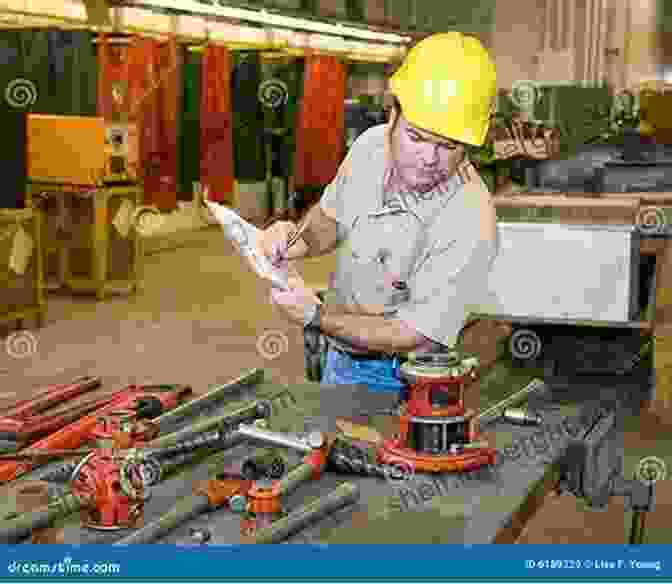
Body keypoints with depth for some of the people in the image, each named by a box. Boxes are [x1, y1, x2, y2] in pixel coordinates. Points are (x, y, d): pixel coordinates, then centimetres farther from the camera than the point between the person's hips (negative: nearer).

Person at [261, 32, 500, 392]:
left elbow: (413, 338, -26)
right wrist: (296, 239, -11)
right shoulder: (371, 145, -9)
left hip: (396, 381, -4)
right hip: (340, 359, 5)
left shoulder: (470, 226, -31)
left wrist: (316, 317, -20)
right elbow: (330, 218, 11)